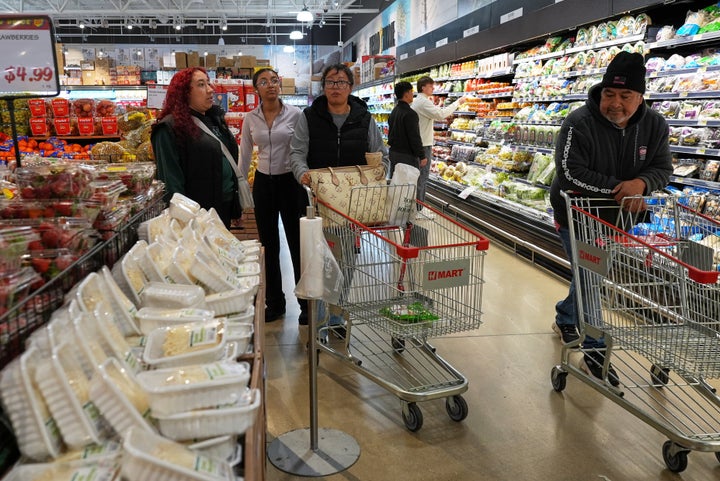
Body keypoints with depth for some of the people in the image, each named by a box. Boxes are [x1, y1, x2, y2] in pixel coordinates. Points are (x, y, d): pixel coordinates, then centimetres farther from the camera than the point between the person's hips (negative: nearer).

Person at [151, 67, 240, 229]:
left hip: (226, 206, 8)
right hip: (199, 211, -8)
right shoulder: (170, 128, -14)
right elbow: (171, 180, -17)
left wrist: (236, 206, 14)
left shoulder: (215, 119, 12)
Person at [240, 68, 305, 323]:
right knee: (268, 244, 10)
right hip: (263, 183, 4)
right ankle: (274, 302, 24)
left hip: (290, 181, -3)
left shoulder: (295, 114, -5)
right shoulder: (250, 119, 4)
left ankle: (307, 303, 15)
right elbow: (244, 156, 11)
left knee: (297, 243, 2)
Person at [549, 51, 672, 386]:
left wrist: (641, 183, -30)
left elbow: (663, 169, -6)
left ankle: (564, 318, 46)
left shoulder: (655, 125, -6)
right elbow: (571, 172, -29)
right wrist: (618, 190, -31)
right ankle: (594, 354, 5)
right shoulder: (580, 123, -23)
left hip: (615, 217, 6)